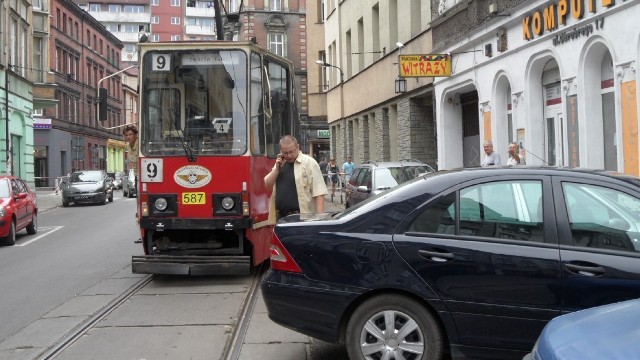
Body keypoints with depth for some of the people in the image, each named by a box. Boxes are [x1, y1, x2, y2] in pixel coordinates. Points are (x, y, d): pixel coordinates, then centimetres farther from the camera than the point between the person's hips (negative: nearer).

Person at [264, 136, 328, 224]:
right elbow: (267, 185, 13)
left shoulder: (309, 163, -7)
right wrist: (277, 168, -2)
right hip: (280, 217, 6)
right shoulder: (280, 163, 15)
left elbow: (319, 192, -13)